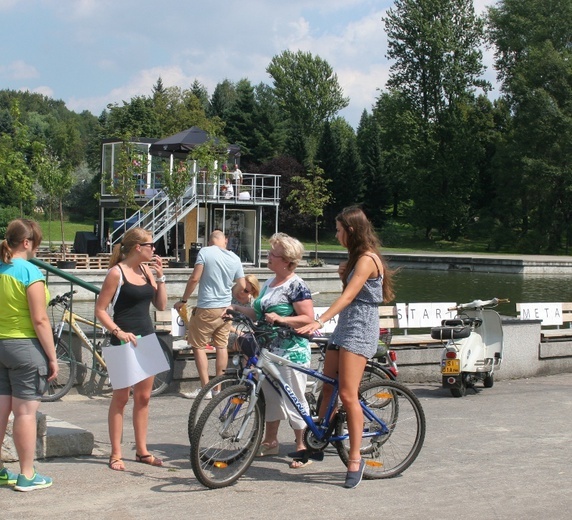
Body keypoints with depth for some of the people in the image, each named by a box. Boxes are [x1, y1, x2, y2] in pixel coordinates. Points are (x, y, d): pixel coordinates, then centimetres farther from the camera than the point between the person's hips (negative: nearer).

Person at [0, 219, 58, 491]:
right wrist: (52, 357, -9)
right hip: (25, 346, -7)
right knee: (25, 412, 0)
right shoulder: (30, 272, -14)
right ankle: (27, 476, 7)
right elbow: (40, 320, -16)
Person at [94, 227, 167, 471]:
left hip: (147, 338, 7)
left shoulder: (146, 271, 9)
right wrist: (119, 332, -21)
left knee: (143, 397, 11)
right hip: (126, 341, -7)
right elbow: (100, 309, -11)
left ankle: (142, 450, 19)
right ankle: (116, 454, 5)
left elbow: (161, 305, 10)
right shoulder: (117, 273, -10)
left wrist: (160, 276, 1)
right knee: (121, 397, -1)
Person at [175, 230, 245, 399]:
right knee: (222, 346, 12)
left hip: (206, 309, -5)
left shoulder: (205, 252, -10)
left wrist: (183, 300, -5)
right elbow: (242, 286, 7)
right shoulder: (235, 258, 4)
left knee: (198, 346, 4)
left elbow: (195, 279, -15)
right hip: (225, 308, 5)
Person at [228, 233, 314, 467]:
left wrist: (280, 319, -27)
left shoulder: (296, 285, -13)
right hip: (268, 349, 8)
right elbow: (259, 313, 17)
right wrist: (238, 309, 5)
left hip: (291, 351, -8)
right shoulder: (269, 283, 13)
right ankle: (270, 441, 27)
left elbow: (308, 318, -17)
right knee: (270, 395, 15)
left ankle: (302, 446, 11)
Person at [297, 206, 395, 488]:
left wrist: (319, 322, -31)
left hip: (359, 330, -10)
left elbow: (348, 296, -24)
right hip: (344, 328, 10)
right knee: (327, 388, 9)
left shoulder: (367, 259, -14)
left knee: (347, 395, -13)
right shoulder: (357, 257, 17)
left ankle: (355, 458, -8)